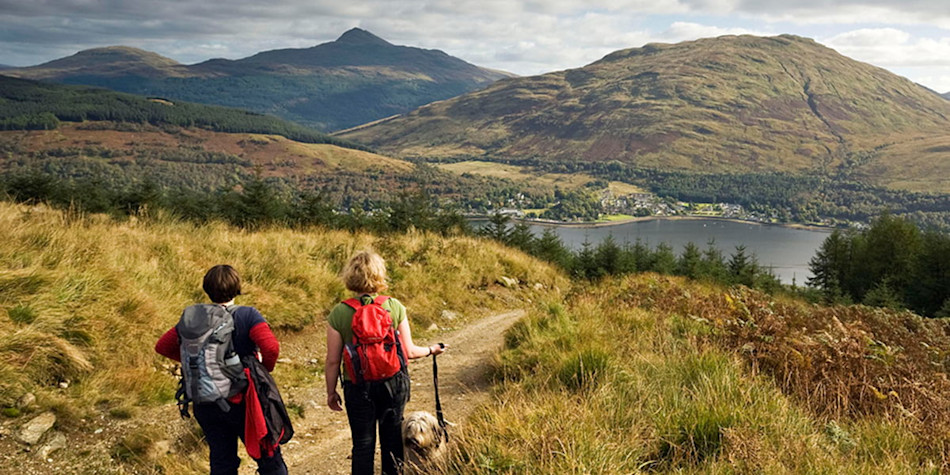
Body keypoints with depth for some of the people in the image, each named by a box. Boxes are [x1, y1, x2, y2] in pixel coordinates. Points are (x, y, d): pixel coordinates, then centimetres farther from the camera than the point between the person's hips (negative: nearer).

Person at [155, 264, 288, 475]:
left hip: (205, 406, 4)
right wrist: (265, 370, -9)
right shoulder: (248, 316, -16)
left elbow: (162, 346, 5)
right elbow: (271, 348, -29)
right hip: (242, 402, -4)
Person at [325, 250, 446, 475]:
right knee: (392, 438, 18)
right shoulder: (394, 307, -8)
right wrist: (431, 350, 15)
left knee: (363, 443, 10)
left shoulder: (339, 313, -10)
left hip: (358, 387, -1)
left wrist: (331, 392, 8)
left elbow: (333, 360, -6)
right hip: (393, 383, 1)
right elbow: (409, 351, -4)